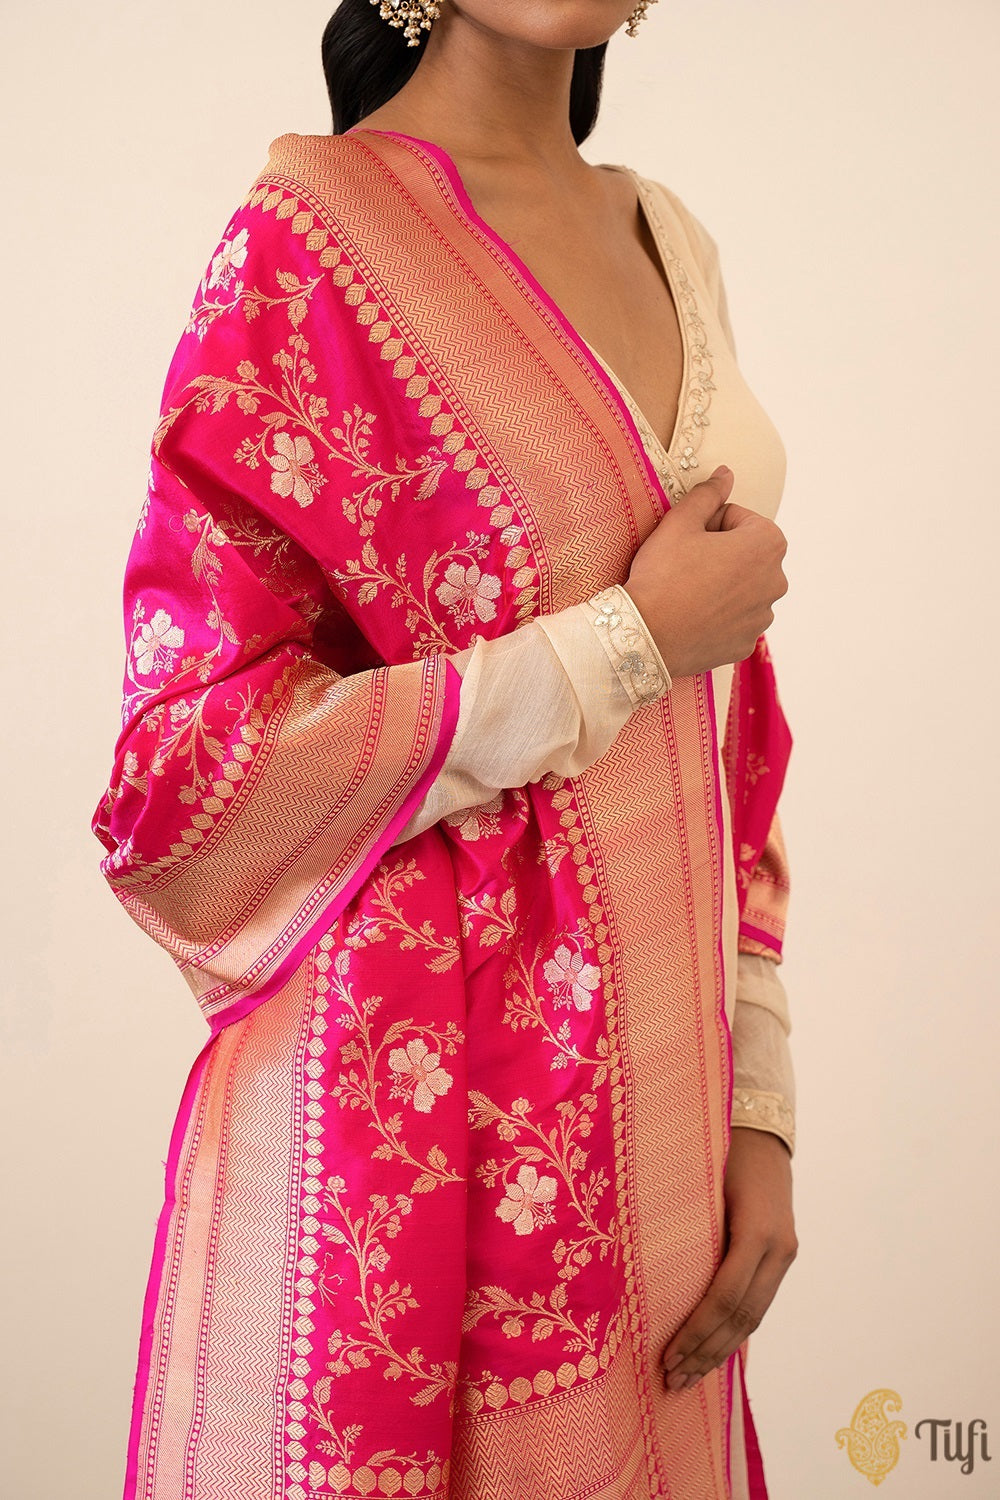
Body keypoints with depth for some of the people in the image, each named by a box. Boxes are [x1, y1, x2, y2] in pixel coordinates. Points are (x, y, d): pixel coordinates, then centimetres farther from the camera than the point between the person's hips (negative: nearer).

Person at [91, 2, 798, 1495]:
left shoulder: (668, 240, 9)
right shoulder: (309, 240, -10)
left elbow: (722, 747, 11)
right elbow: (189, 768, -15)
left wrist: (759, 1100, 6)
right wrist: (634, 639, -14)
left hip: (656, 1095, 6)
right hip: (416, 1106, -6)